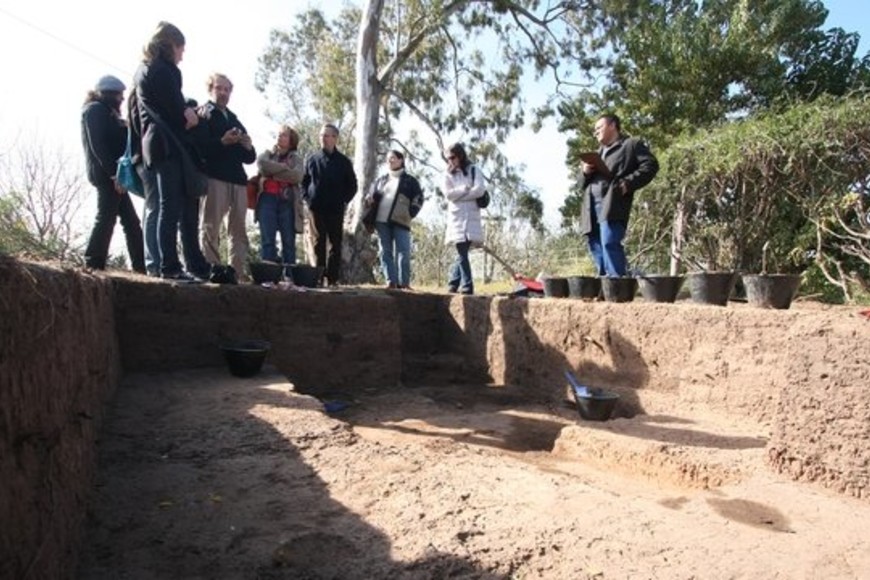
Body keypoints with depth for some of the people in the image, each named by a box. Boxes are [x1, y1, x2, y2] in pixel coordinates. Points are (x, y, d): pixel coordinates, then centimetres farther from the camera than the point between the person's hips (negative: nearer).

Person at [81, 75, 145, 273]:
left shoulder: (105, 112, 25)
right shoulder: (95, 110, -4)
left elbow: (116, 142, 20)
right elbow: (98, 146, -15)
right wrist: (114, 173, -21)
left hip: (110, 174, 9)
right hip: (106, 174, -9)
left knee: (131, 220, 5)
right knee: (106, 218, -10)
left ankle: (141, 264, 5)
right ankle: (93, 263, -7)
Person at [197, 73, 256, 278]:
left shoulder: (236, 121, 27)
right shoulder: (202, 115, 10)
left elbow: (250, 158, 22)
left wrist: (248, 147, 1)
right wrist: (223, 142, -18)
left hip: (238, 179, 6)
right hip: (214, 177, -6)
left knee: (239, 230, 1)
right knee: (211, 228, -8)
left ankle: (238, 274, 2)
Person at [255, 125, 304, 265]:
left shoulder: (296, 159, 15)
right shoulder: (267, 154, 19)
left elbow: (297, 176, -6)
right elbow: (262, 165, -5)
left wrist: (273, 172, -4)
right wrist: (283, 167, -4)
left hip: (287, 200, 0)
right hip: (268, 199, 0)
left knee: (289, 241, -2)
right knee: (267, 239, -7)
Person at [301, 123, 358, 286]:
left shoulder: (343, 161, 3)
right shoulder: (312, 159, 8)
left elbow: (352, 185, 7)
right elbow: (304, 181, 16)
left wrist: (344, 201, -3)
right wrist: (307, 198, 3)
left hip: (336, 209, -1)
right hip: (317, 208, 2)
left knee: (336, 244, 0)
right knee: (319, 242, 4)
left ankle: (333, 278, 3)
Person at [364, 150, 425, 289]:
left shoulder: (410, 181, 11)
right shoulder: (380, 180, 22)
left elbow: (418, 199, 6)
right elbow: (373, 197, 22)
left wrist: (410, 213, -6)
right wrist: (369, 201, -1)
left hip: (401, 221, -4)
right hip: (382, 221, 4)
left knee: (403, 252, -9)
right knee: (386, 252, 1)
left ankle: (403, 282, -5)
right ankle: (391, 281, 3)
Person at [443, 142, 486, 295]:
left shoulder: (473, 171, 7)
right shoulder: (448, 175, 11)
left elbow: (480, 190, -7)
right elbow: (448, 194, -2)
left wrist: (458, 194, -6)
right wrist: (466, 188, -7)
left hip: (471, 218, 0)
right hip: (457, 218, 0)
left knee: (462, 253, 0)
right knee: (462, 253, -6)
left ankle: (453, 284, 12)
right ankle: (467, 285, -1)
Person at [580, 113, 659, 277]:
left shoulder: (631, 144, 12)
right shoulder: (598, 153, 33)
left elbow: (650, 165, -1)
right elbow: (583, 184, 32)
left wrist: (628, 183, -13)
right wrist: (586, 173, 9)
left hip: (612, 203, -7)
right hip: (592, 206, 7)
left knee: (609, 243, -21)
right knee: (597, 247, 2)